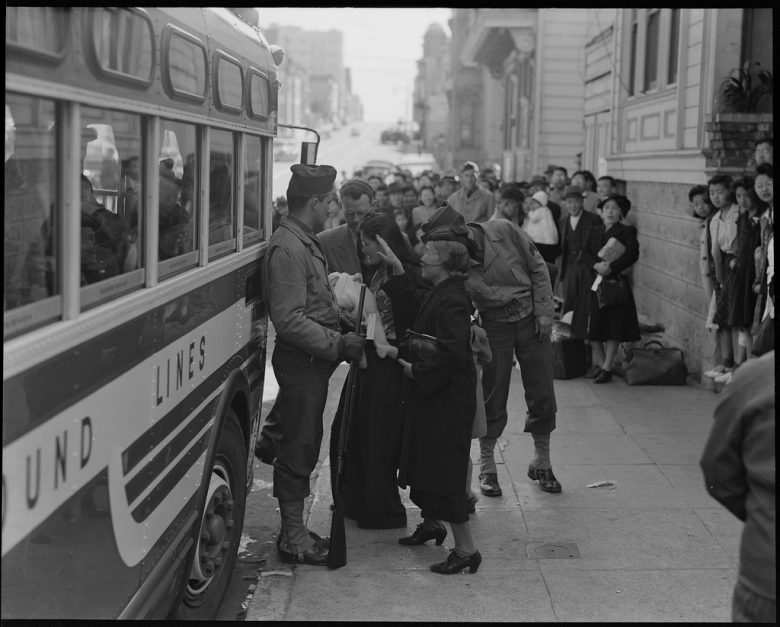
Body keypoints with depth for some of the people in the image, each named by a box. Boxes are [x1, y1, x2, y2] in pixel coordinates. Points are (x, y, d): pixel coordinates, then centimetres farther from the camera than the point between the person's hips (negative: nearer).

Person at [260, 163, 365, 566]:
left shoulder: (305, 243, 15)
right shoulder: (287, 248, -19)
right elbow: (290, 320, -23)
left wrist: (341, 334, 9)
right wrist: (338, 345, -21)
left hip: (313, 359, 10)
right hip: (300, 361, -10)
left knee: (302, 446, 16)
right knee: (298, 449, -2)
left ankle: (295, 530, 26)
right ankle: (293, 540, 8)